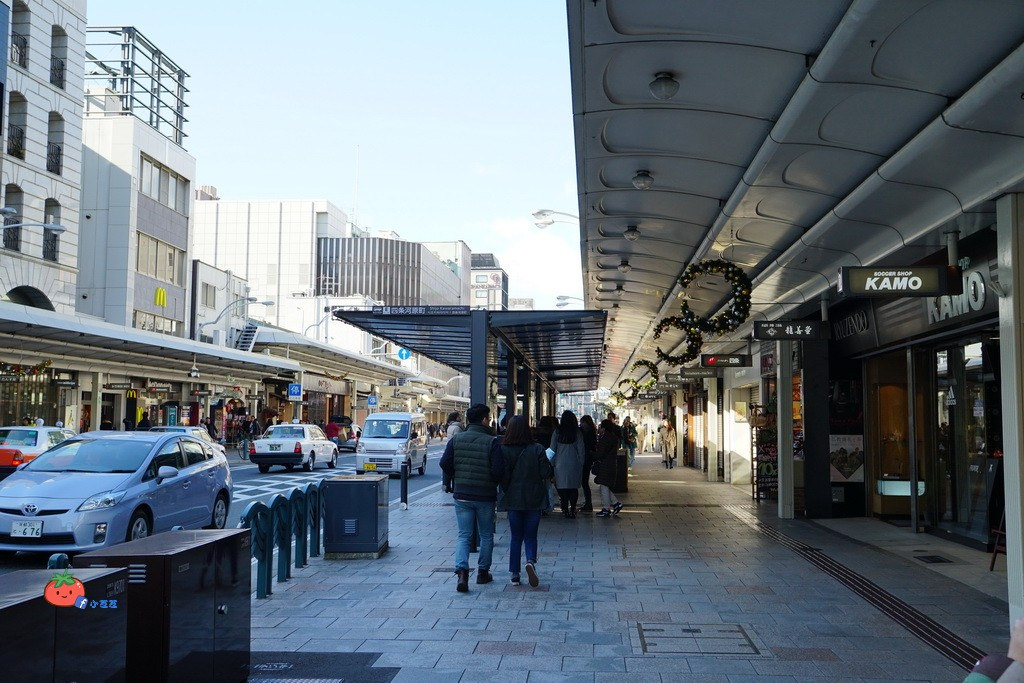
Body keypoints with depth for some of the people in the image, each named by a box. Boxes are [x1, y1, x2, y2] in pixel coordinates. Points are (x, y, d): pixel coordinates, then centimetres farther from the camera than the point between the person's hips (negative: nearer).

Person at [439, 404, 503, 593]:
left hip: (462, 495, 2)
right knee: (486, 535, 15)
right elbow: (498, 471, -17)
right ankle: (483, 572, 23)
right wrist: (494, 483, 4)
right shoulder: (492, 442, -11)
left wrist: (449, 483, 11)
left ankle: (462, 571, -13)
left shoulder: (456, 439, -1)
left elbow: (445, 463, -5)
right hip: (486, 496, -2)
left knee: (463, 535, 5)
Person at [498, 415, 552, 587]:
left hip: (513, 500, 1)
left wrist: (506, 491, 9)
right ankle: (531, 561, -17)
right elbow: (546, 473, -9)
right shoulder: (537, 449, -9)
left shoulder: (503, 449, -8)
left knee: (516, 537, 13)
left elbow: (502, 476, -8)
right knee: (531, 536, 10)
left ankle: (515, 574, 12)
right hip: (534, 500, -1)